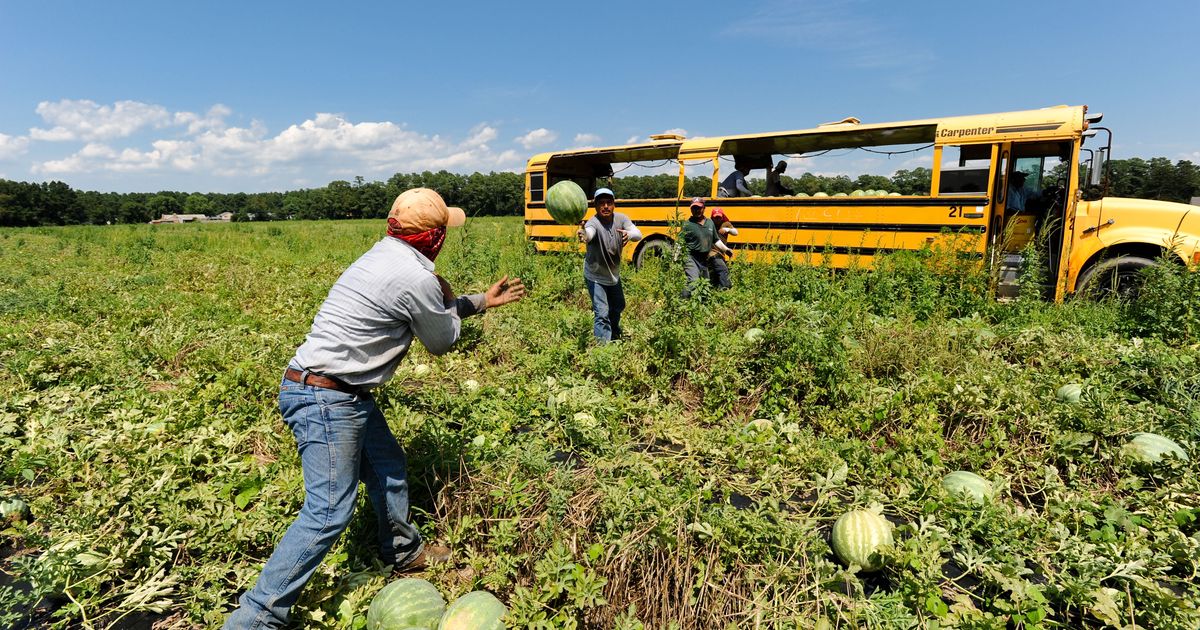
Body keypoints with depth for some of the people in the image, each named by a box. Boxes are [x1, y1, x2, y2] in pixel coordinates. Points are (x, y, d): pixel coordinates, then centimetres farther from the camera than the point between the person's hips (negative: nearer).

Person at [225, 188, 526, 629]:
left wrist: (482, 301, 31)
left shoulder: (386, 257, 9)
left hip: (346, 394, 10)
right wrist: (448, 298, 13)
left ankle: (403, 551, 42)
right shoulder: (417, 277, -20)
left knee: (388, 469, 22)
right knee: (328, 512, -5)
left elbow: (432, 314, 24)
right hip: (326, 398, -10)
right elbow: (442, 341, -3)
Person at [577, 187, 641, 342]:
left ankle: (614, 335, 52)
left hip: (614, 275, 7)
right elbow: (589, 233, -52)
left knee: (618, 306, 25)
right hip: (595, 278, -6)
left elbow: (638, 234, -26)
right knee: (602, 313, -13)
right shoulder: (593, 223, -28)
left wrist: (629, 234, -50)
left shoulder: (620, 219, -13)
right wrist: (583, 235, -77)